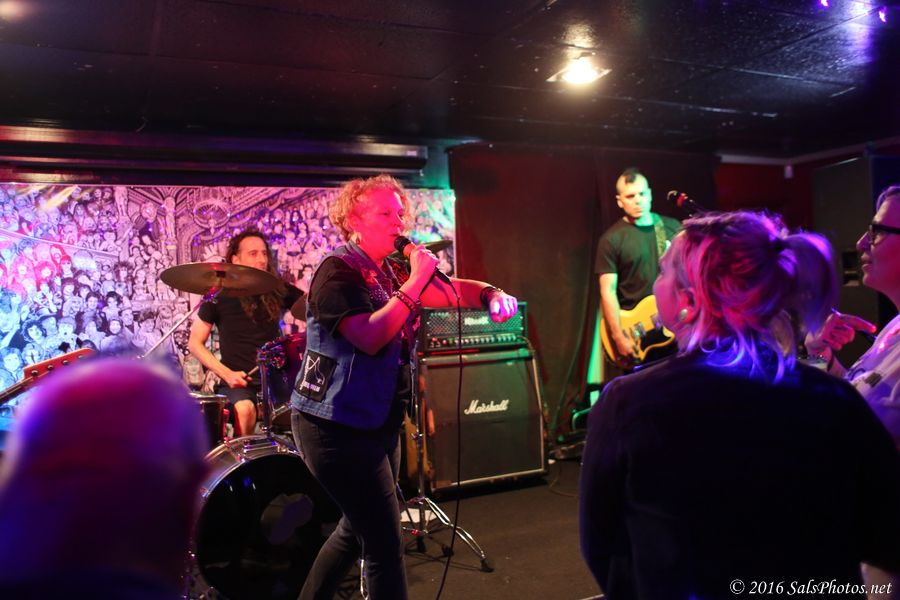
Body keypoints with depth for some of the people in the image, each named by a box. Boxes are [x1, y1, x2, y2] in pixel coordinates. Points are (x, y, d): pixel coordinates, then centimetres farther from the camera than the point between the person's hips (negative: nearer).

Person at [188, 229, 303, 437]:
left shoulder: (278, 290, 9)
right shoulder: (220, 295, 0)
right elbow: (195, 343, 3)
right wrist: (226, 373, -10)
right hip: (238, 382, -3)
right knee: (245, 409, -34)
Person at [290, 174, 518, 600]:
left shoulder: (392, 270, 9)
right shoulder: (338, 271, -15)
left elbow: (452, 290, 7)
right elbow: (370, 338, -28)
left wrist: (492, 295, -12)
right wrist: (415, 281, -25)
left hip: (377, 421, 9)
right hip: (336, 425, -9)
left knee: (358, 529, 23)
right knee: (385, 542, -5)